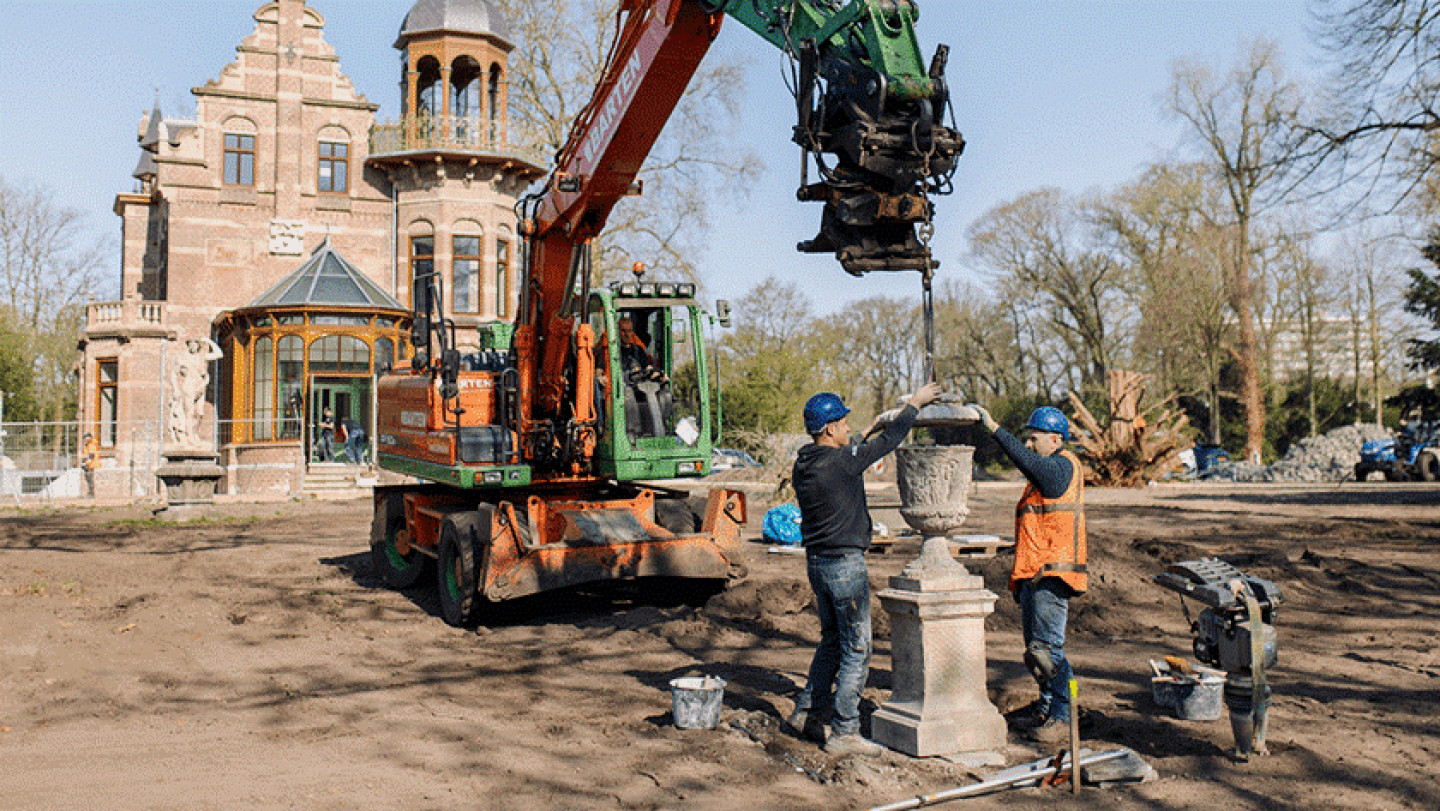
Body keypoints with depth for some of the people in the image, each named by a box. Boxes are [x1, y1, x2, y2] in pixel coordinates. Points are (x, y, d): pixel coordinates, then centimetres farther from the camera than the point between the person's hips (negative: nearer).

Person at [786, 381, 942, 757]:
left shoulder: (802, 465, 5)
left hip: (817, 563, 9)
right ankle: (843, 733, 5)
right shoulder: (841, 461, -19)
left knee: (833, 640, 22)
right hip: (845, 564, -9)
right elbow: (890, 440, -9)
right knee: (856, 650, 0)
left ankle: (805, 712, 26)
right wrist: (915, 402, 4)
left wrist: (862, 438, 29)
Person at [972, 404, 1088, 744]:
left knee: (1047, 647, -9)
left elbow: (1028, 462, -29)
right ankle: (1046, 706, 27)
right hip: (1032, 575, 10)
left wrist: (994, 427, -29)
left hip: (1051, 575, -10)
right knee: (1035, 646, 16)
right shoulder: (1045, 473, 22)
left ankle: (1062, 716, -2)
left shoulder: (1064, 466, -8)